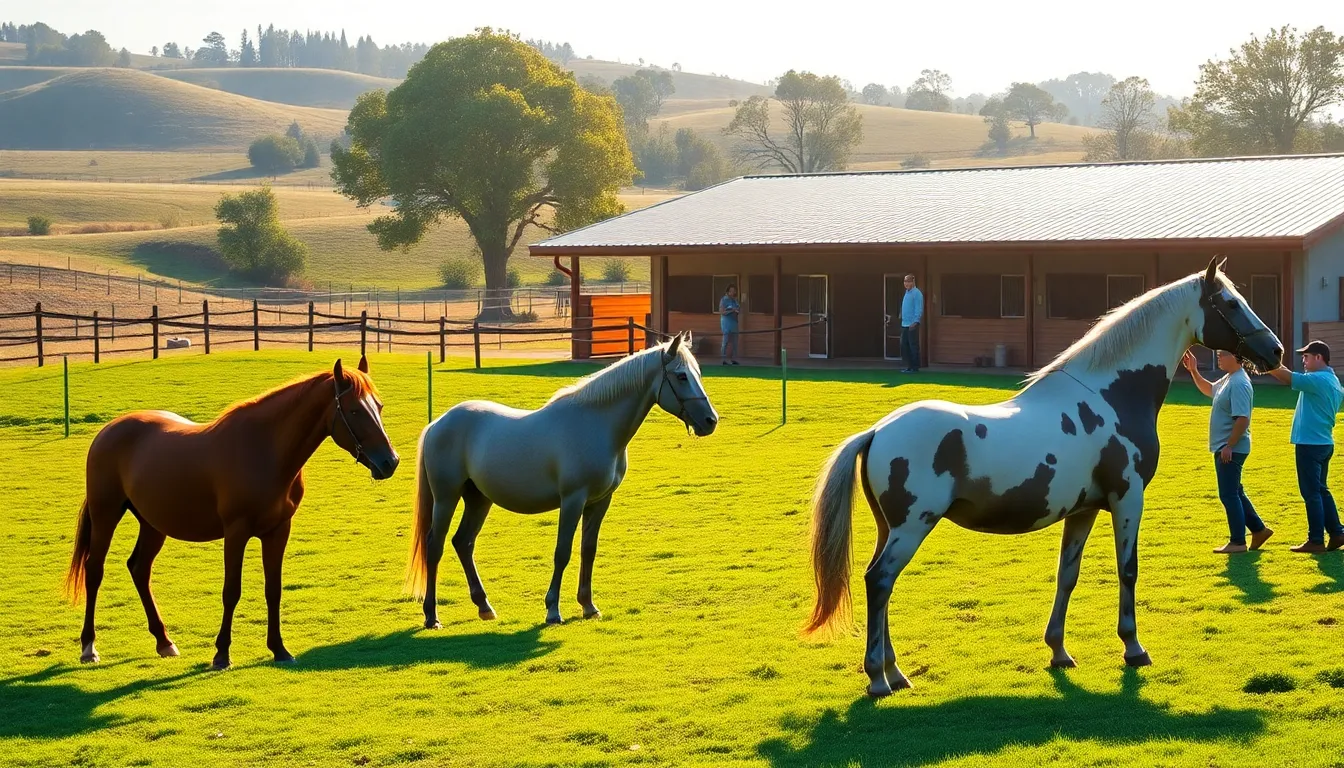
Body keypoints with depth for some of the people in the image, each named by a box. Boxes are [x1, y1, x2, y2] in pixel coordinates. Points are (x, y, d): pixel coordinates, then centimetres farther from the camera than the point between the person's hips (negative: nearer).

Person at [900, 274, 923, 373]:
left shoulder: (917, 293, -11)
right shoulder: (907, 293, 16)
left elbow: (919, 309, -16)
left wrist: (915, 322, -22)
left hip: (912, 325, -9)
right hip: (904, 324, 9)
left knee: (913, 346, -4)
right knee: (904, 346, 10)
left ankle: (915, 367, 0)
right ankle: (909, 366, 17)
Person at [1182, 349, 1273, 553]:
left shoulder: (1239, 383, -21)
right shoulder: (1228, 379, 11)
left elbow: (1243, 419, -26)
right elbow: (1209, 389, 31)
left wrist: (1229, 446, -25)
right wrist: (1193, 371, 19)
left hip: (1231, 449, -10)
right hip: (1224, 447, 10)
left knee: (1229, 495, -4)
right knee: (1235, 492, 18)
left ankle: (1238, 542, 2)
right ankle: (1258, 529, 25)